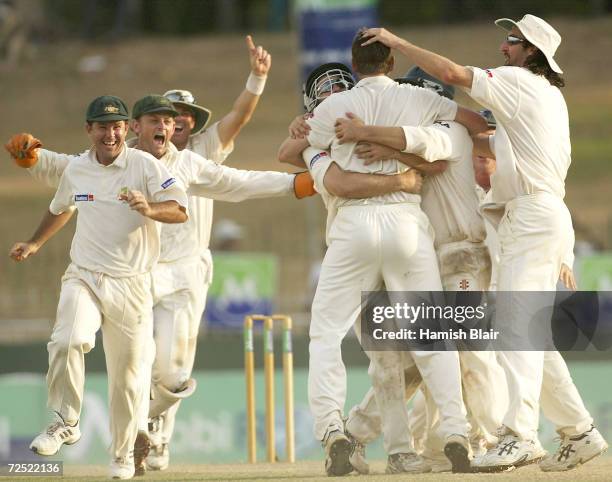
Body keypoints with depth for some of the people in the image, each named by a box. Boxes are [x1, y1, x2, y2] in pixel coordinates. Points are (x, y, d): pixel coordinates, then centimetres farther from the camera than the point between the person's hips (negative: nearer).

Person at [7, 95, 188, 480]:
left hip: (131, 285, -2)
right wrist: (35, 244, 31)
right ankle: (66, 423, -12)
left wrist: (149, 209, -31)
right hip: (84, 277, 2)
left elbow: (180, 211, -13)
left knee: (126, 375, 3)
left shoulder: (144, 165, -5)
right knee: (67, 341, -28)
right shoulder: (76, 170, 8)